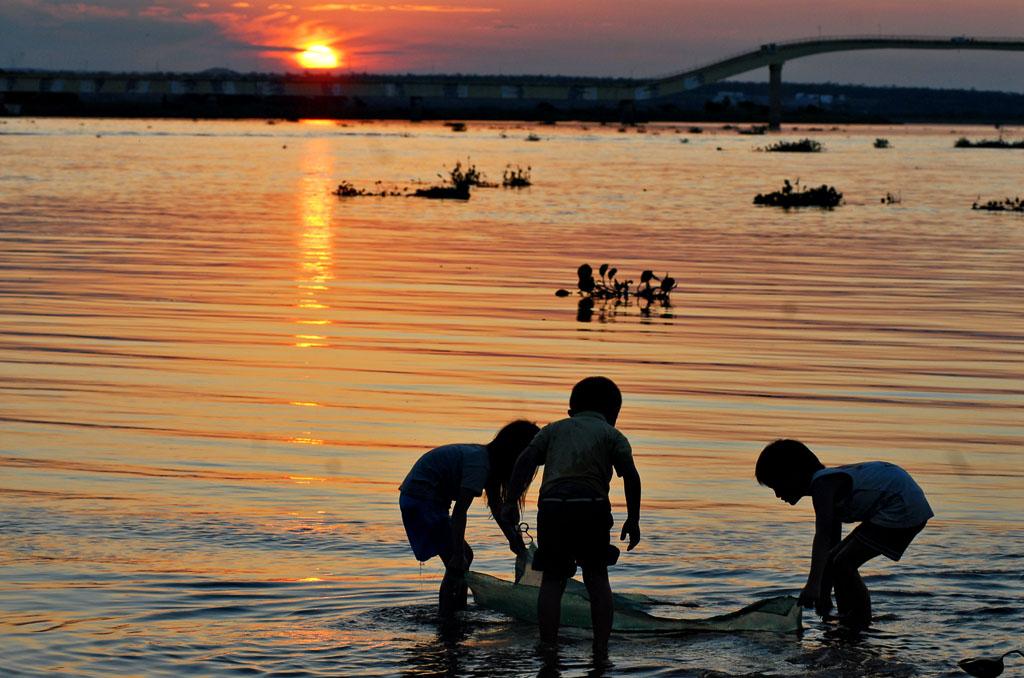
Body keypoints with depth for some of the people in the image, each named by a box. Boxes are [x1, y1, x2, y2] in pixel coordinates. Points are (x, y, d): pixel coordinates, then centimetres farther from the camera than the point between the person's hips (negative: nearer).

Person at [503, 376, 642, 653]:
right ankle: (601, 646, 7)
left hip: (552, 504, 1)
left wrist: (511, 502, 3)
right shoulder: (611, 434, 17)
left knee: (552, 579, 8)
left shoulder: (554, 428, 23)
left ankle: (548, 648, -2)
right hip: (591, 505, -1)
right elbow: (630, 475, 2)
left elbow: (526, 460, 8)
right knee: (597, 577, 14)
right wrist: (633, 519, 6)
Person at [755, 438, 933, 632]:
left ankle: (861, 625, -7)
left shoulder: (822, 484, -15)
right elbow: (831, 541, 22)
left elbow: (823, 536, -30)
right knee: (837, 560, 17)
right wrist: (824, 593, 25)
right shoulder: (830, 482, 15)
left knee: (843, 564, -15)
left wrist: (814, 584, -39)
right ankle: (847, 623, 25)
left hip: (902, 508, -11)